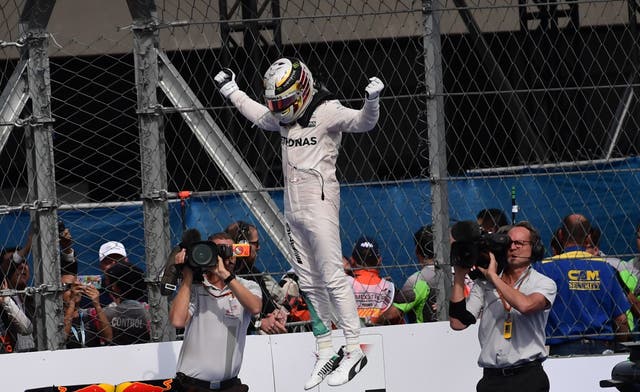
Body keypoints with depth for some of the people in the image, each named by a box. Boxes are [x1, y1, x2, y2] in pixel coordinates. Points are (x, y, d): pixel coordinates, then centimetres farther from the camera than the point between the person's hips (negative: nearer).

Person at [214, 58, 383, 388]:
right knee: (310, 283, 8)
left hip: (319, 203, -8)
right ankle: (325, 353, 12)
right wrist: (231, 92, 37)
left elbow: (362, 123, -23)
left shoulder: (327, 113, -11)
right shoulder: (284, 117, 12)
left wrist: (372, 100, -41)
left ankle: (354, 350, -7)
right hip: (292, 208, 8)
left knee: (332, 277, -10)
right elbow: (260, 116, 32)